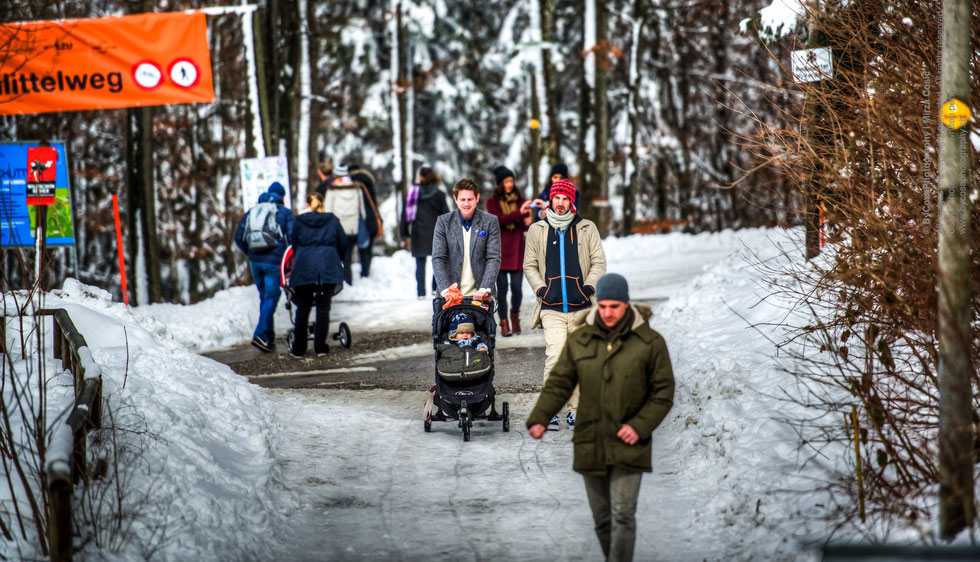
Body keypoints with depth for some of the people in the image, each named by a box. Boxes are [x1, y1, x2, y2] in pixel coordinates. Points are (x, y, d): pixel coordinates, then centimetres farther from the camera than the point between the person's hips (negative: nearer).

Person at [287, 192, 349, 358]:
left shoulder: (299, 221, 6)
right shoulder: (332, 220, 7)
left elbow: (293, 244, 10)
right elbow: (343, 244, 10)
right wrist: (338, 260, 28)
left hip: (304, 268, 0)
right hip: (328, 268, 0)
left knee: (303, 309, 7)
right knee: (323, 308, 3)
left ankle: (298, 349, 8)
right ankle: (320, 347, 0)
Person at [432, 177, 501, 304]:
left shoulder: (490, 221, 4)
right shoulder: (443, 222, 5)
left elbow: (494, 258, -2)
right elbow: (438, 259, 0)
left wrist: (485, 288, -16)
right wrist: (445, 288, -15)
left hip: (480, 294, 0)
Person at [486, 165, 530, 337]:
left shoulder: (520, 200, 9)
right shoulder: (493, 202, 3)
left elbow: (525, 226, 7)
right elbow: (498, 220, -15)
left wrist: (528, 222, -17)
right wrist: (518, 213, -25)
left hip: (517, 250, 2)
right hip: (499, 250, -2)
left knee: (517, 287, -1)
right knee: (502, 287, -3)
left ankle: (515, 316, 23)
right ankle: (504, 323, 3)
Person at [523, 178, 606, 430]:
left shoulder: (587, 229, 9)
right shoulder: (537, 231, 10)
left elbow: (599, 262, 10)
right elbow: (530, 265, 15)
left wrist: (589, 286, -6)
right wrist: (540, 288, -1)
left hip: (581, 307, 1)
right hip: (552, 307, -1)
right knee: (556, 354, -17)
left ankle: (575, 410, 11)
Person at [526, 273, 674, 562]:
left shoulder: (650, 342, -5)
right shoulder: (580, 340, 3)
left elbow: (663, 392, -3)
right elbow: (558, 384, 1)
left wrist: (640, 425, -16)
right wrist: (538, 420, -15)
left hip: (628, 444, -3)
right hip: (591, 445, 3)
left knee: (623, 515, -12)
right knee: (602, 519, 10)